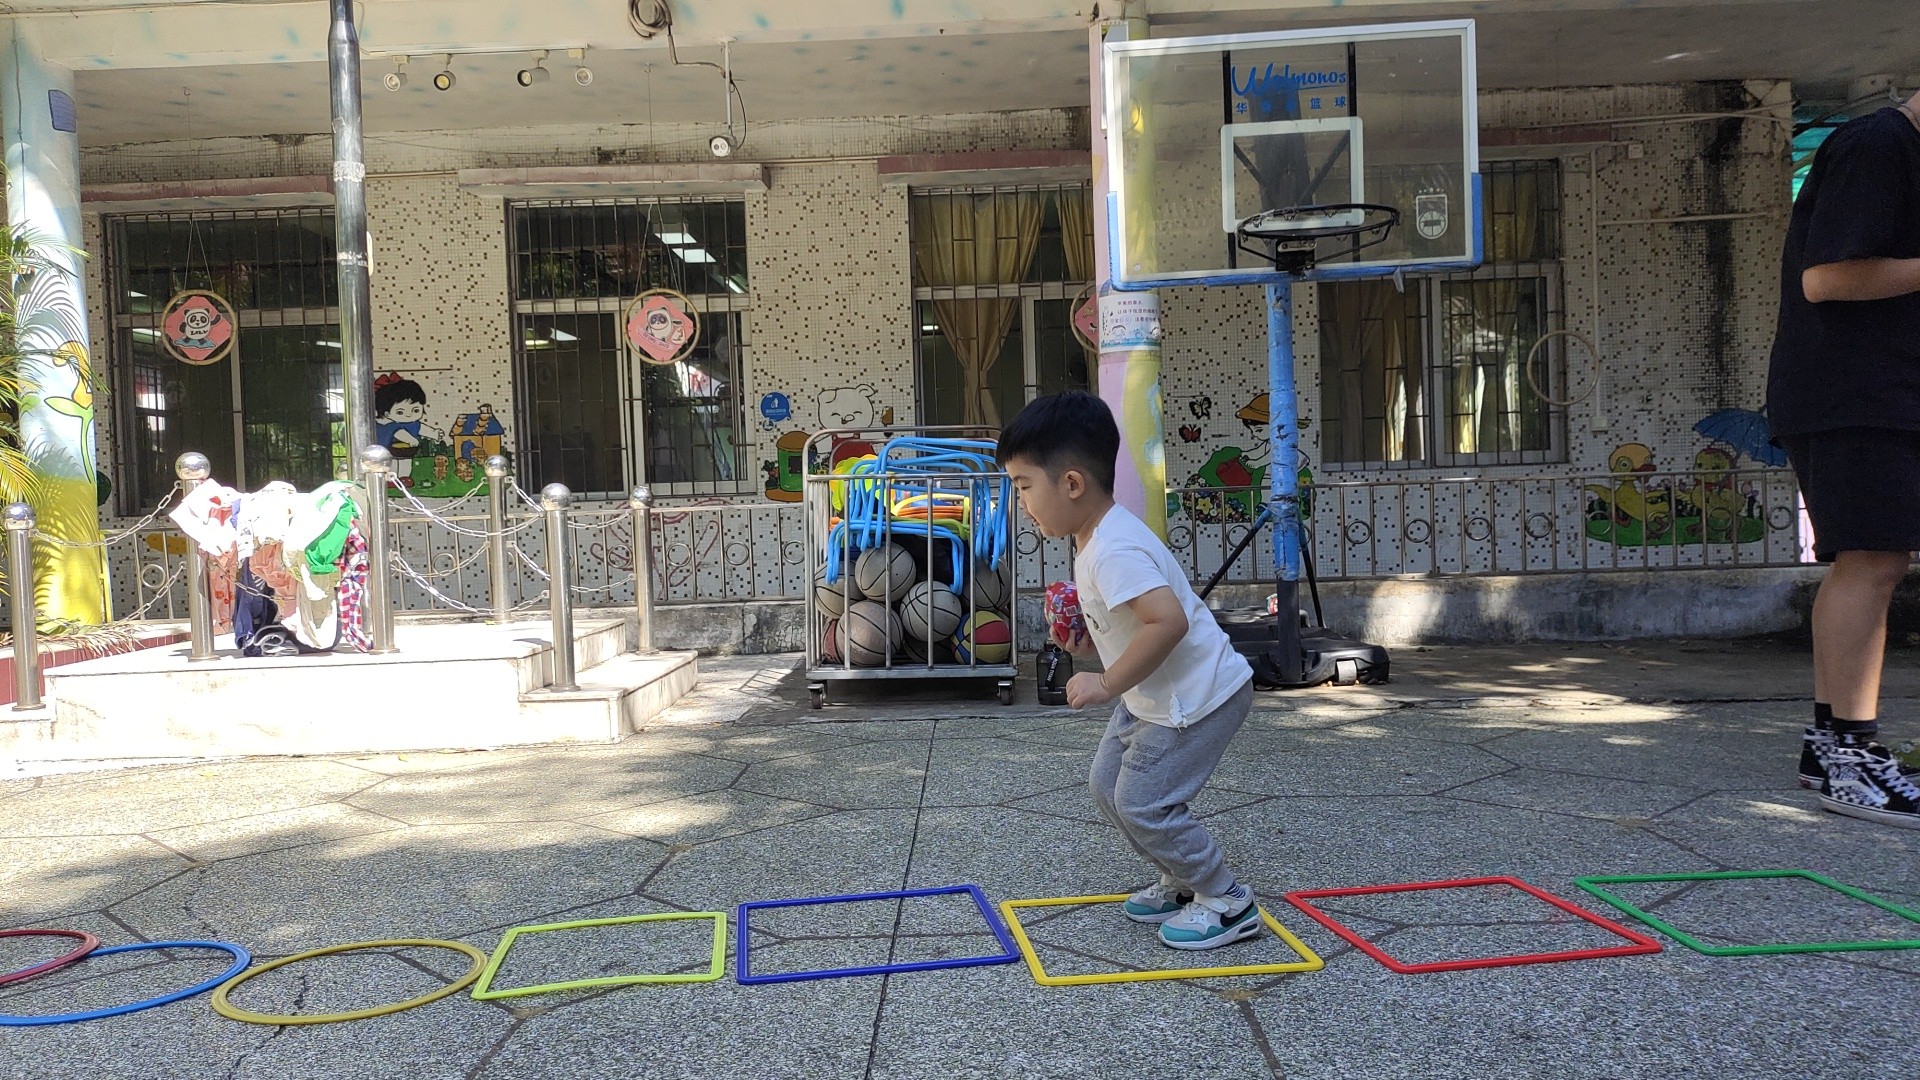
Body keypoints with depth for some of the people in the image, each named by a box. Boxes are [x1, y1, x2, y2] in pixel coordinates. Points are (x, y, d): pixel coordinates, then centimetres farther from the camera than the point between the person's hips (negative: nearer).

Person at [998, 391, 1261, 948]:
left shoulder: (1113, 551, -27)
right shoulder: (1101, 538, 6)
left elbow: (1168, 620, -38)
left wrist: (1108, 684, -29)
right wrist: (1090, 640, 4)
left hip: (1200, 696, -11)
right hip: (1156, 696, 11)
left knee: (1142, 802, -7)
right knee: (1108, 783, 15)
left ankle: (1227, 901, 10)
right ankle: (1182, 881, 29)